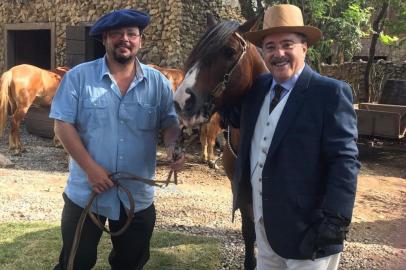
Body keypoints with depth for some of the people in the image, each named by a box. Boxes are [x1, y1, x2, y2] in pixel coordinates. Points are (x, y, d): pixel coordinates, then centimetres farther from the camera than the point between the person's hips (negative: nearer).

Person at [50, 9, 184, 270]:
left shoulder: (158, 82, -1)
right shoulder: (79, 77, -7)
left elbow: (170, 123, 2)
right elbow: (63, 125, -9)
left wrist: (174, 147, -21)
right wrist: (91, 167, -18)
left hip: (138, 194, 2)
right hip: (86, 191, -2)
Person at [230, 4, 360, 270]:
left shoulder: (331, 92, -13)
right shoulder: (259, 86, 6)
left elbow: (345, 162, -17)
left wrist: (335, 220, -23)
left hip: (306, 225, -6)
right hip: (263, 220, 7)